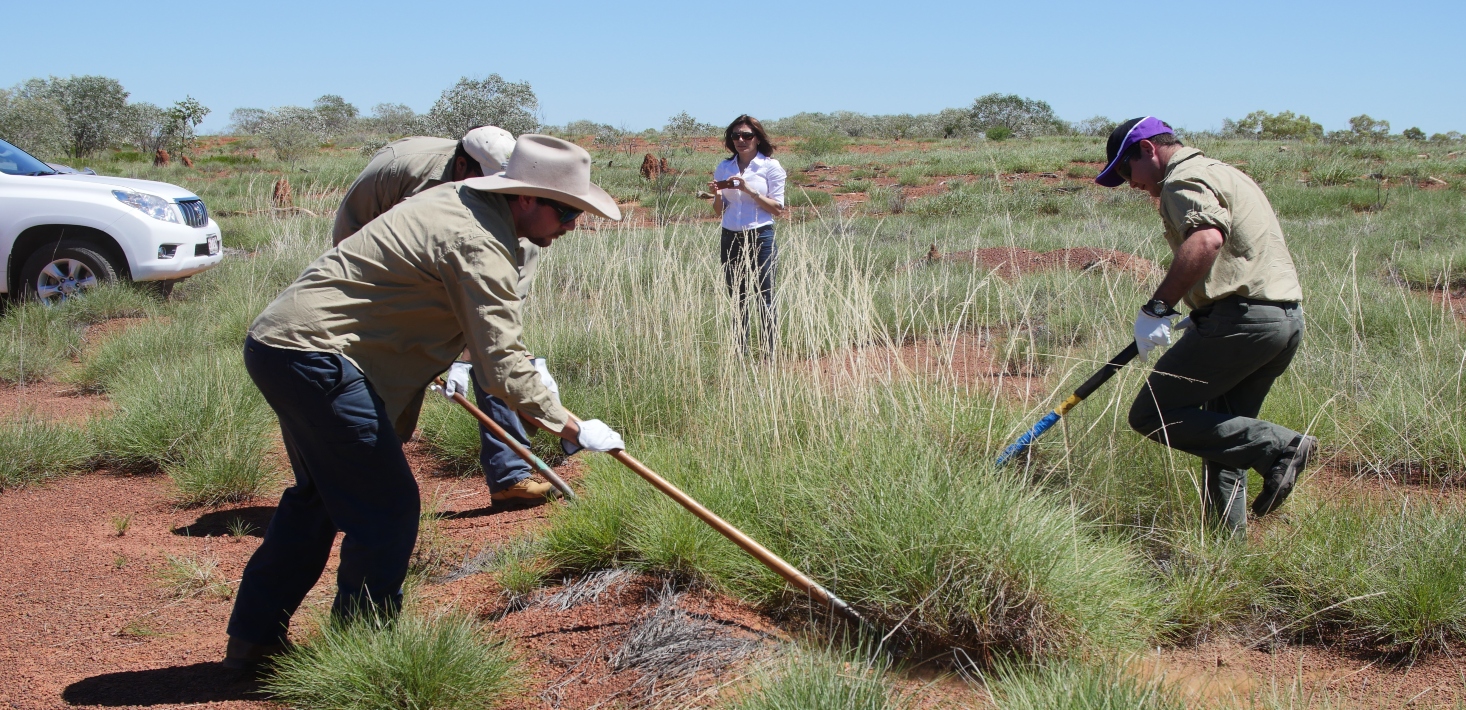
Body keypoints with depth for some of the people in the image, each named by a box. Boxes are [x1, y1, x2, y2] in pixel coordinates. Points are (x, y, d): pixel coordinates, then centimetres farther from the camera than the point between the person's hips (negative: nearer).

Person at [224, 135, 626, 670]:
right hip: (313, 355, -11)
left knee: (319, 495, 23)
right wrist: (572, 429, -15)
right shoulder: (478, 244, -18)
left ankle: (252, 638, 33)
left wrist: (444, 361, 25)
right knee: (387, 505, -5)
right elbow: (501, 368, -22)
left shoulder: (462, 198, 12)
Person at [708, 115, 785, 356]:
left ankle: (772, 355, -1)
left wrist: (750, 191, -15)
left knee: (765, 300, -5)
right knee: (737, 300, 6)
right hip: (731, 238, 4)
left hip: (761, 237, -4)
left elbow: (778, 209, -5)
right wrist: (717, 195, -6)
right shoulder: (724, 168, 10)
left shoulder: (770, 167, -1)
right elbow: (720, 211, 15)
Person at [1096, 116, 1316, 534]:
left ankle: (1278, 448, -12)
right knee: (1222, 429, 17)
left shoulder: (1184, 179, -6)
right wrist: (1201, 318, 32)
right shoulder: (1222, 173, 27)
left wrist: (1157, 307, -26)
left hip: (1243, 319, -10)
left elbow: (1206, 239, -27)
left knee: (1152, 416, -8)